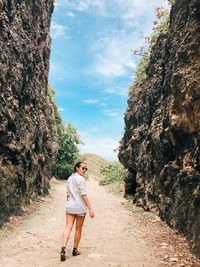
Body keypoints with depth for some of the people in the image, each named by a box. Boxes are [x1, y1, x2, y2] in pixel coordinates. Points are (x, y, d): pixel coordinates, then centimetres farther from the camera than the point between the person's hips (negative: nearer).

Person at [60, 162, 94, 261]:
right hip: (80, 207, -6)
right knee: (78, 229, 9)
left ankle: (63, 248, -14)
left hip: (70, 207, 6)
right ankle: (75, 250, 21)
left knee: (68, 227, 0)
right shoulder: (80, 179, -11)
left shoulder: (69, 179, 12)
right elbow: (83, 195, -17)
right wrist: (90, 208, -17)